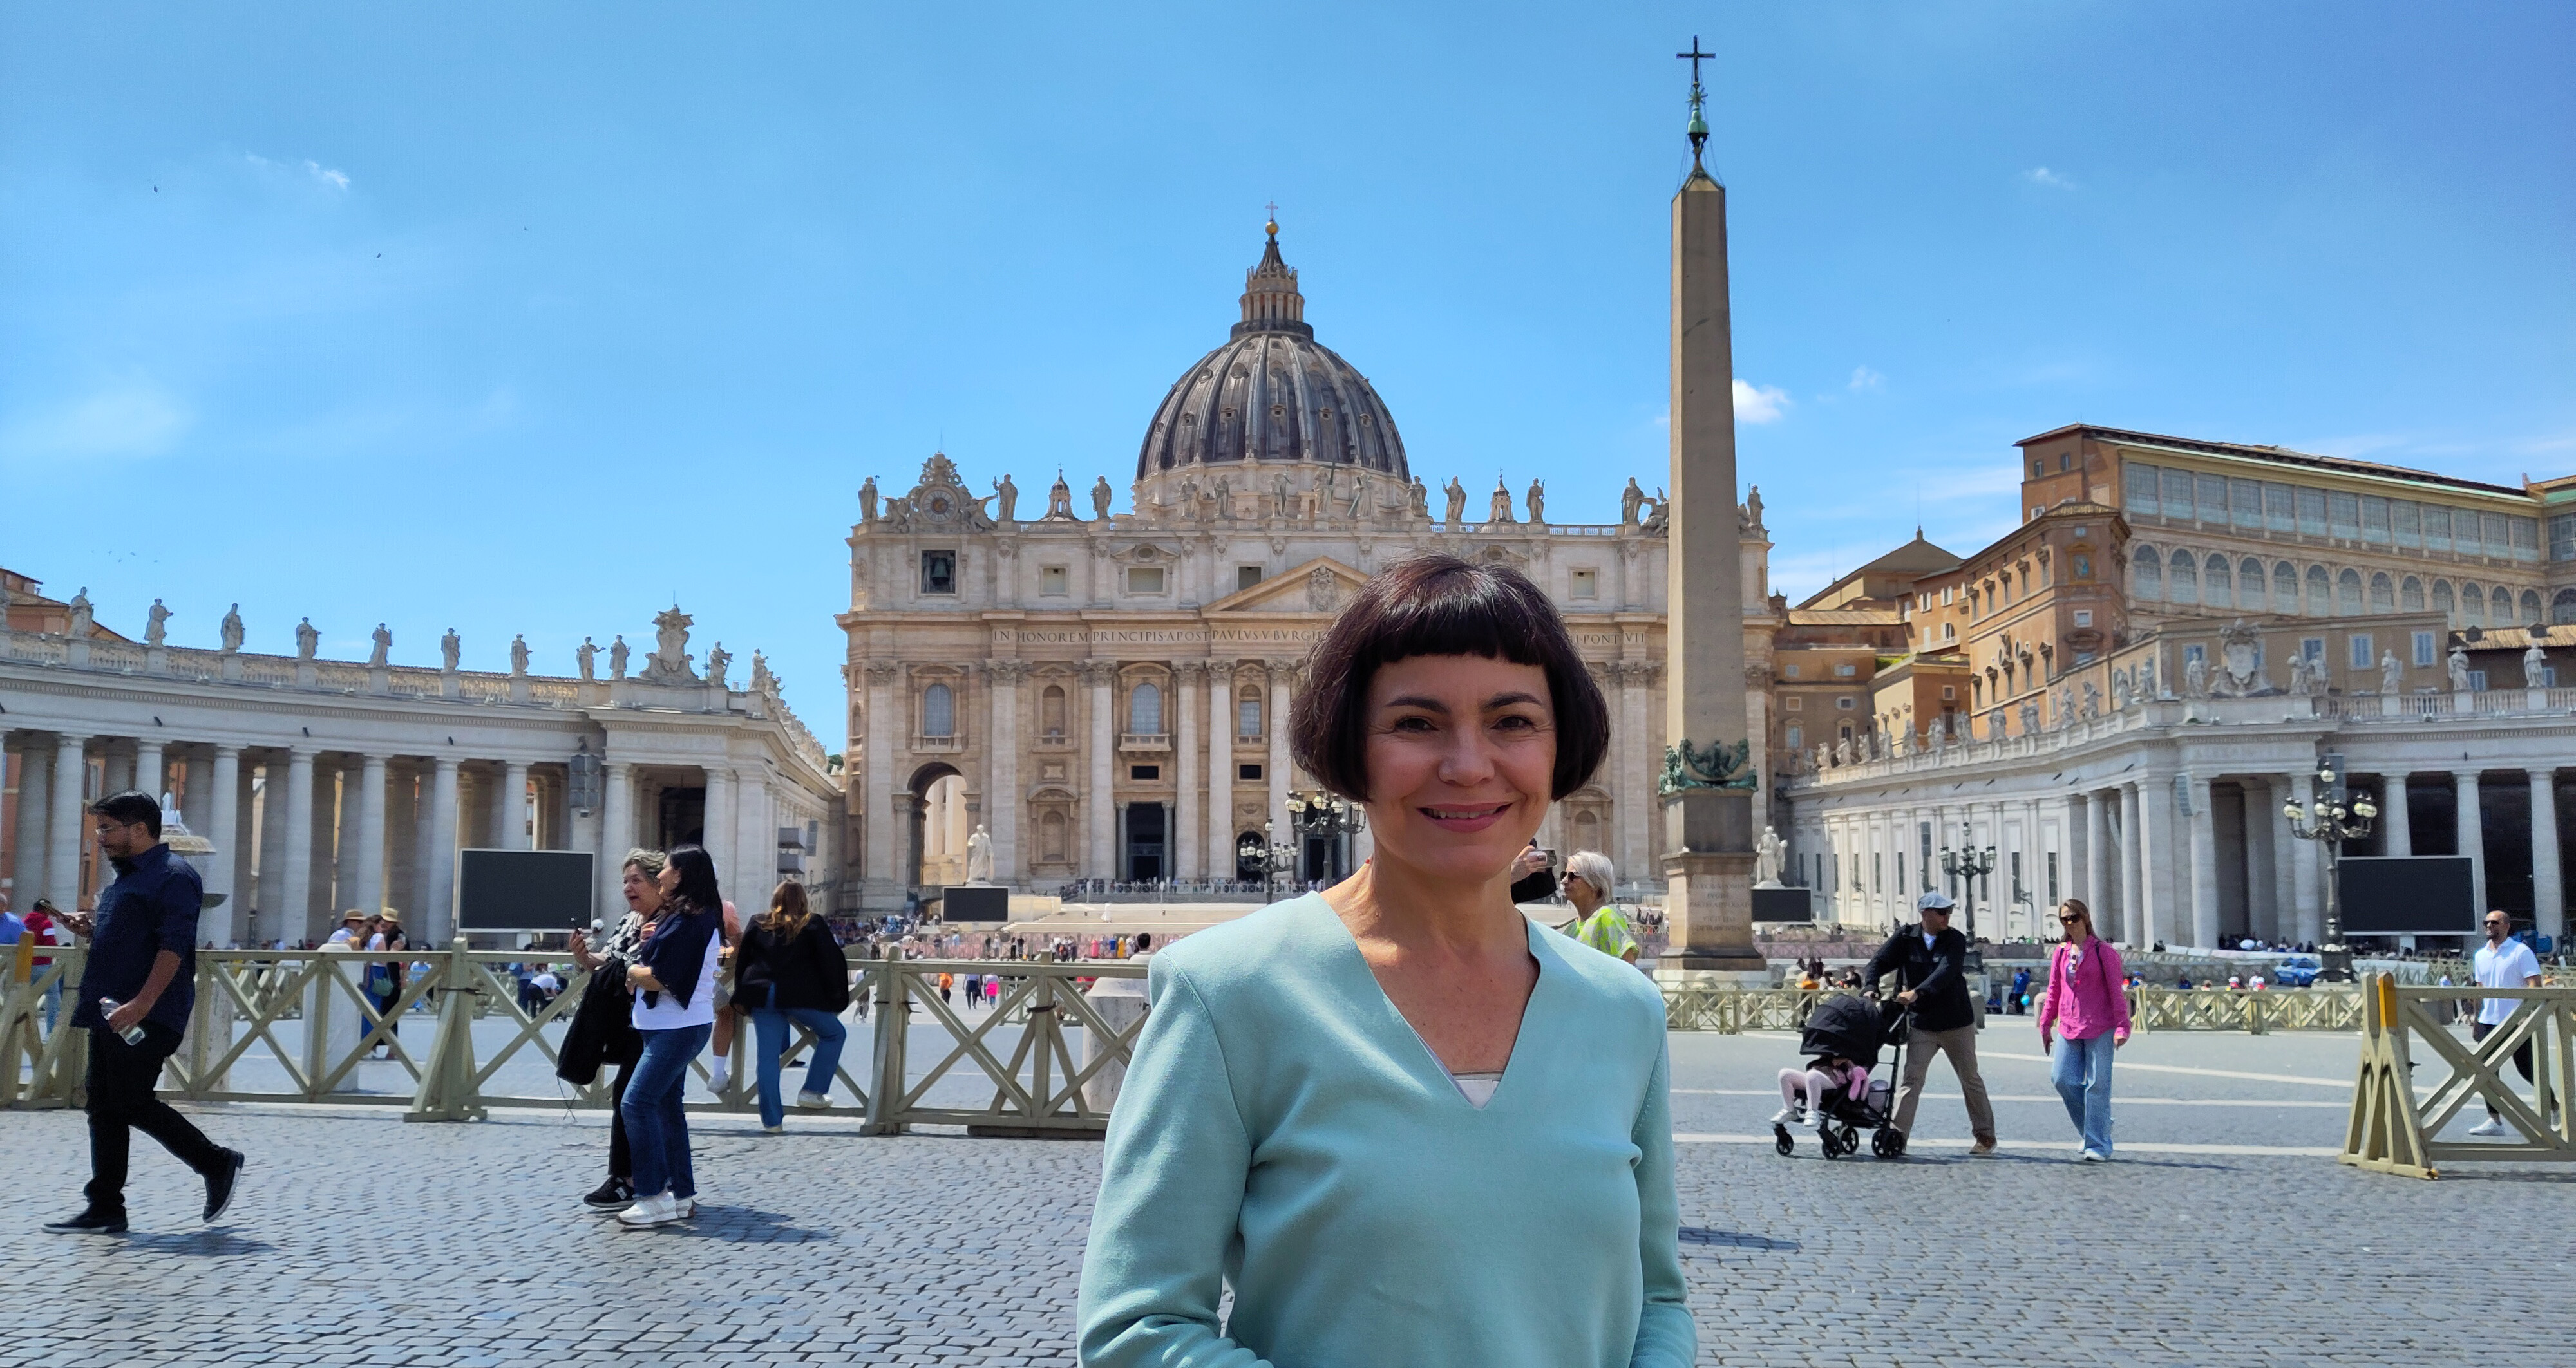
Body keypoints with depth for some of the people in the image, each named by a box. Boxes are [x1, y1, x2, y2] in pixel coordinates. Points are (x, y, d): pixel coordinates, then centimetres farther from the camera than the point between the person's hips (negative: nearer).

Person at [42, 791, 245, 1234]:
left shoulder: (173, 876, -12)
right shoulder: (125, 878, 19)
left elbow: (174, 946, -21)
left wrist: (142, 1004, -27)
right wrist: (91, 931, 10)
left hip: (147, 1018, -10)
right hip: (112, 1014, 10)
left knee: (132, 1103, -9)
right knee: (104, 1106, 8)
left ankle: (219, 1164, 5)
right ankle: (105, 1209, 12)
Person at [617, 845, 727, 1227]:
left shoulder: (689, 921, -17)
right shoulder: (699, 917, 15)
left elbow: (657, 979, -20)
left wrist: (633, 971, -1)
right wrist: (650, 943, -2)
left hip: (679, 1027, -11)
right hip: (671, 1026, 11)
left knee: (637, 1102, -13)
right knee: (666, 1106, 14)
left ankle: (655, 1197, -12)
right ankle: (682, 1195, 19)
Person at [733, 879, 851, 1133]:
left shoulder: (757, 924, 13)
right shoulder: (813, 925, 2)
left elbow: (741, 961, 14)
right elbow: (832, 962, -1)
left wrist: (741, 996, 20)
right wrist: (837, 1000, 5)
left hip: (763, 995, 4)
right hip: (801, 995, -4)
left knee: (767, 1058, 5)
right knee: (834, 1034, 16)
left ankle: (772, 1119, 5)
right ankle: (813, 1091, 10)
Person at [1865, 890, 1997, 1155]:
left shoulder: (1955, 940, -8)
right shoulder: (1906, 937, -2)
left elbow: (1946, 972, -24)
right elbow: (1879, 962, -6)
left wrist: (1917, 992, -37)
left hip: (1957, 1023, 0)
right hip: (1921, 1024, 0)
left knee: (1971, 1079, 12)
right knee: (1911, 1078, -10)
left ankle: (1986, 1136, 25)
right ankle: (1897, 1135, -11)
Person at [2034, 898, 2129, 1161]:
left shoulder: (2103, 951, -4)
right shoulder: (2061, 952, 10)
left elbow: (2116, 991, -6)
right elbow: (2053, 991, 15)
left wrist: (2122, 1026, -12)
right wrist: (2046, 1025, 14)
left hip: (2099, 1029, -5)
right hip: (2068, 1028, 5)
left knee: (2097, 1085, -3)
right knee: (2062, 1078, -2)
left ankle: (2098, 1146, 3)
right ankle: (2091, 1129, 19)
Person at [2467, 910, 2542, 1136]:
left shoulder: (2521, 952, -8)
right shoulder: (2480, 956, 11)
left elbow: (2535, 986, -13)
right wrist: (2476, 1019, 15)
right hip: (2488, 1022, 6)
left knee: (2527, 1071, 1)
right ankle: (2494, 1120, 6)